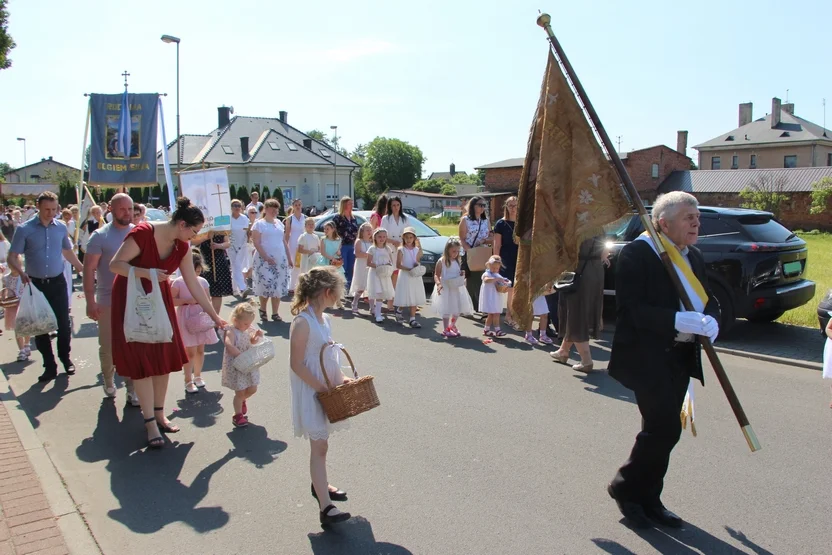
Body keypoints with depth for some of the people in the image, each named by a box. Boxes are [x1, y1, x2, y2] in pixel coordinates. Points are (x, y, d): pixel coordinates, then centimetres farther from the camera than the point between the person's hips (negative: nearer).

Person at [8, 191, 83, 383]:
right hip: (35, 284, -1)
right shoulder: (25, 229, -7)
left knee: (64, 323, 5)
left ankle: (65, 358, 24)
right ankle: (49, 366, 16)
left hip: (58, 282, 2)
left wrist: (83, 270, 19)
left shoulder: (61, 227, 3)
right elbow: (12, 257, -6)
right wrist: (21, 273, -25)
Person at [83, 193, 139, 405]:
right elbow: (88, 270, -8)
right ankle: (108, 380, 35)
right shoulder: (100, 236, -6)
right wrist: (90, 301, -14)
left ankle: (132, 388, 16)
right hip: (108, 302, -2)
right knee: (108, 347, 10)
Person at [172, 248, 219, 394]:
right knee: (190, 351, -2)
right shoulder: (178, 282, -9)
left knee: (200, 349, 12)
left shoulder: (203, 281, 4)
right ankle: (188, 381, 10)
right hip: (186, 319, -4)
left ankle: (197, 375, 30)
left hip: (201, 318, 4)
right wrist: (186, 300, -19)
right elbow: (170, 301, -9)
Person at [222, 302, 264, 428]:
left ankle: (242, 400, 45)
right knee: (240, 392, 1)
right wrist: (241, 355, -37)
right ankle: (238, 416, 17)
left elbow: (251, 342, 18)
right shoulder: (231, 332, -19)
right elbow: (229, 345, -35)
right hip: (235, 366, -7)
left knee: (252, 389, 14)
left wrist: (256, 336, -2)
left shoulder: (246, 330, 4)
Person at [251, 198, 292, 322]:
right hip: (265, 260, -5)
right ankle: (263, 310, 15)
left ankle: (275, 313, 11)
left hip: (280, 259, 5)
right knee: (266, 285, -8)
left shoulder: (279, 223, 14)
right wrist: (266, 257, -18)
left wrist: (289, 258, 13)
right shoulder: (259, 224, -2)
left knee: (279, 286, 3)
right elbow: (256, 243, -9)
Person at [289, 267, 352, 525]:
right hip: (310, 392, -8)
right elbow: (296, 364, -21)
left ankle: (319, 485, 37)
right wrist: (322, 388, -19)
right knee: (319, 446, -8)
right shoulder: (302, 322, -20)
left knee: (321, 443, 20)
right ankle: (325, 508, -6)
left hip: (327, 389, 8)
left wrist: (340, 378, 2)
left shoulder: (324, 318, 7)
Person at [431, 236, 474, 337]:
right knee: (447, 310, -2)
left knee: (458, 309, 11)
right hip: (445, 289, -6)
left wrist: (462, 274, -4)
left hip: (457, 288, 6)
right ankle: (445, 330, 12)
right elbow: (436, 275, -11)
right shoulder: (441, 261, -11)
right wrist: (438, 284, -27)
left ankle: (452, 326, 33)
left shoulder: (458, 261, 6)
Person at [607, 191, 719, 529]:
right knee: (665, 428, -10)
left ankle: (648, 498, 29)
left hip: (680, 356, 8)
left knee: (663, 429, 14)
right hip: (648, 356, -8)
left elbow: (708, 299, 15)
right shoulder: (637, 254, -14)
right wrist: (678, 321, -28)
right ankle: (625, 488, 13)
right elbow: (631, 309, -20)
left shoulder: (693, 256, 10)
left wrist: (710, 320, -7)